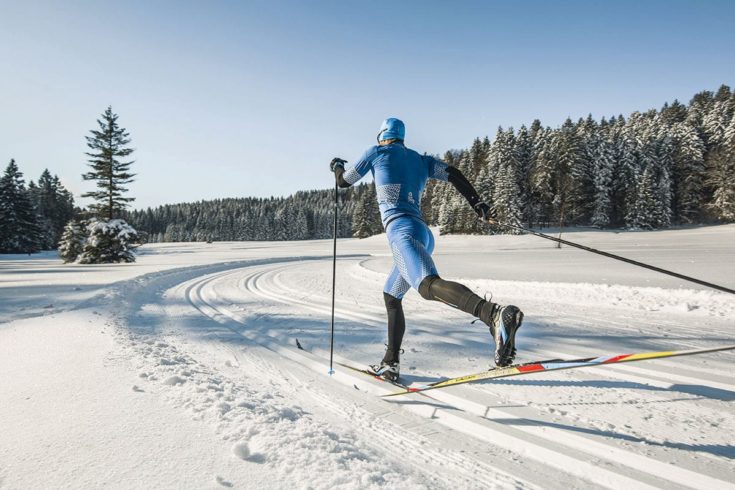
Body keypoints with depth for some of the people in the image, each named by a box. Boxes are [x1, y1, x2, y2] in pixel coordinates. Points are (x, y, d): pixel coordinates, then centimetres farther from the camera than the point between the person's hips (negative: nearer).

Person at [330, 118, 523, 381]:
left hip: (401, 229, -8)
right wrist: (477, 203, 6)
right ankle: (391, 363, 23)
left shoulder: (377, 152, 13)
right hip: (425, 234, 8)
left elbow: (344, 181, 21)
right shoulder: (421, 160, 26)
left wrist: (337, 166, 43)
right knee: (391, 296, 21)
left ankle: (495, 314, -56)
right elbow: (453, 174, 11)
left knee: (429, 286, -31)